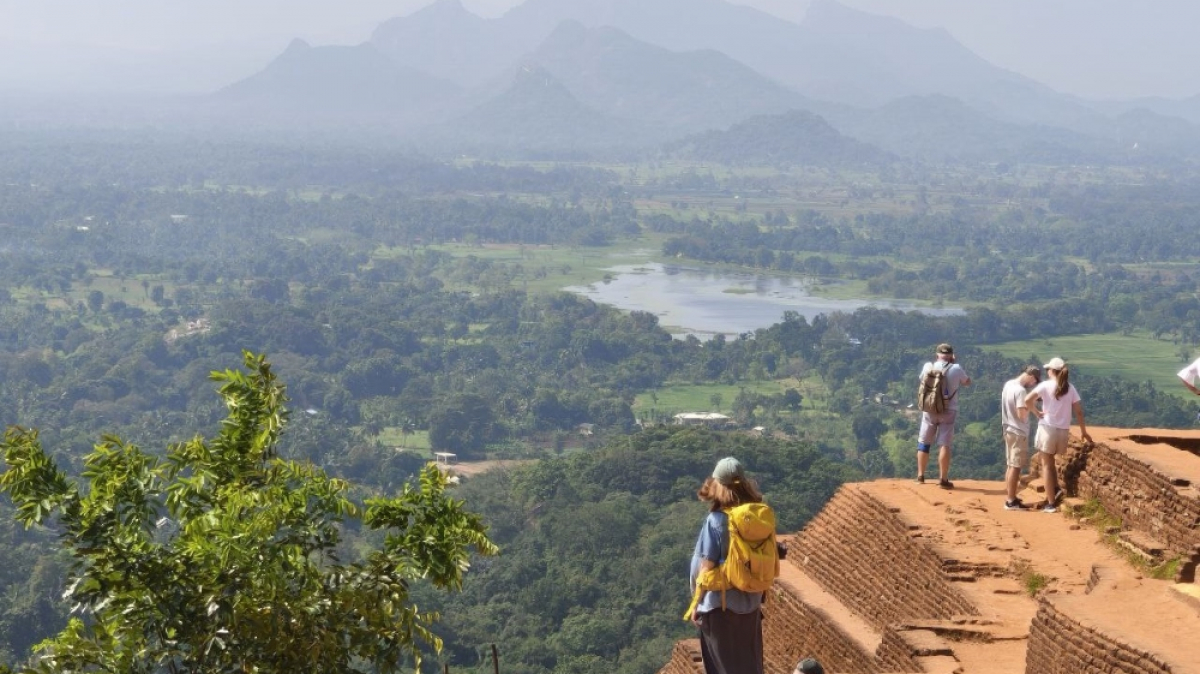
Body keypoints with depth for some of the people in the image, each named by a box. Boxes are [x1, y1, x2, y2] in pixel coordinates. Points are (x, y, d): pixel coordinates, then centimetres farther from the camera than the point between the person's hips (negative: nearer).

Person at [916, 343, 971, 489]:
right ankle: (943, 479, -3)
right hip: (948, 411, -2)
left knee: (924, 442, 14)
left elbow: (922, 380, 19)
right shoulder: (956, 369, -8)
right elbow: (967, 382, 11)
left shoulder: (928, 366, -3)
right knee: (944, 444, -2)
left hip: (930, 409, 2)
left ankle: (920, 476, 20)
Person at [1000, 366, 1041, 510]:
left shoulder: (1008, 384, 7)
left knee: (1011, 466, 17)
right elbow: (1022, 415, -25)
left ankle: (1010, 497, 24)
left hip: (1009, 430, 10)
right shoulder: (1021, 390, -22)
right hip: (1019, 432, -10)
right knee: (1015, 467, -4)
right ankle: (1011, 501, -2)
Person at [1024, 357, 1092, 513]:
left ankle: (1051, 503, 3)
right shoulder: (1070, 388, 4)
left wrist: (1037, 413, -4)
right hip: (1064, 431, 4)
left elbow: (1028, 400, -19)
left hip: (1048, 428, -4)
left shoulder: (1046, 385, -7)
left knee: (1047, 465, 5)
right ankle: (1056, 489, 9)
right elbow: (1078, 411, 2)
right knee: (1049, 461, 27)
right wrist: (1083, 431, 10)